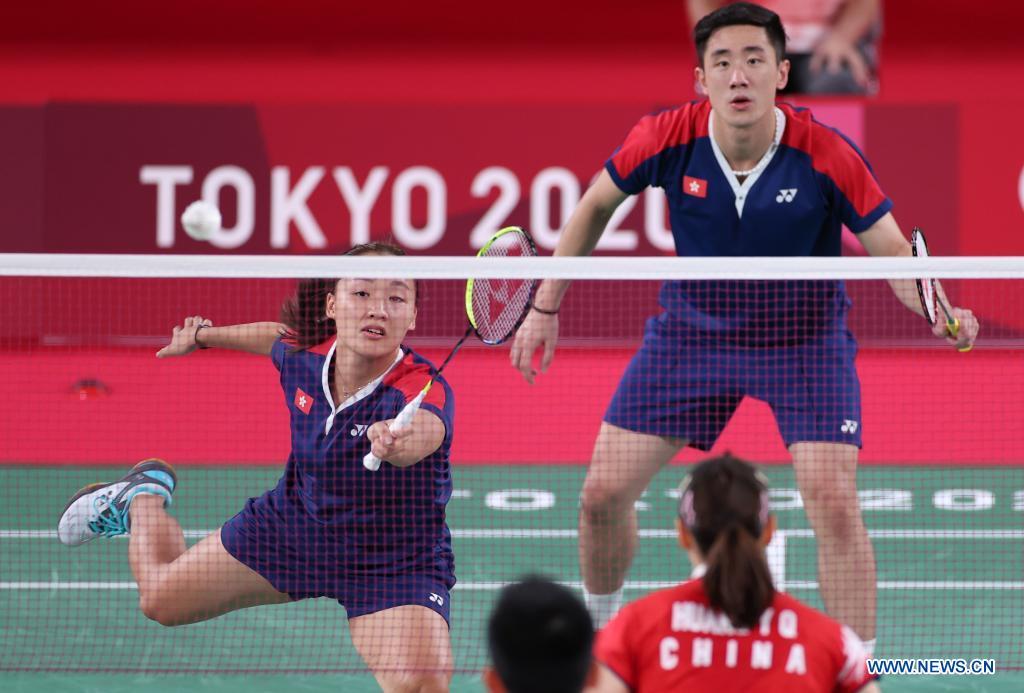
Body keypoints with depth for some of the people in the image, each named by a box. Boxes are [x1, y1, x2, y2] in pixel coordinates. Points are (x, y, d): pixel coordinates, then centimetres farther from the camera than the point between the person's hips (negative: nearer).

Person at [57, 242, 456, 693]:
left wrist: (398, 441, -82)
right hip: (296, 521, 4)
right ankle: (143, 496, 47)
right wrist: (203, 336, 25)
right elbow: (278, 336, 8)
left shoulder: (422, 389, -34)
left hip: (394, 561, -4)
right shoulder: (305, 356, -17)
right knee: (162, 598, 17)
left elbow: (423, 431, -59)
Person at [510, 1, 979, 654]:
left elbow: (895, 253, -20)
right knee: (603, 491, 0)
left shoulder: (827, 155, -25)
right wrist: (545, 306, 2)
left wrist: (943, 314, -40)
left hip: (806, 336, -2)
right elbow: (596, 206, 1)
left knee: (834, 503, -18)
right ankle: (598, 630, 29)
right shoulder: (669, 139, -19)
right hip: (693, 325, 2)